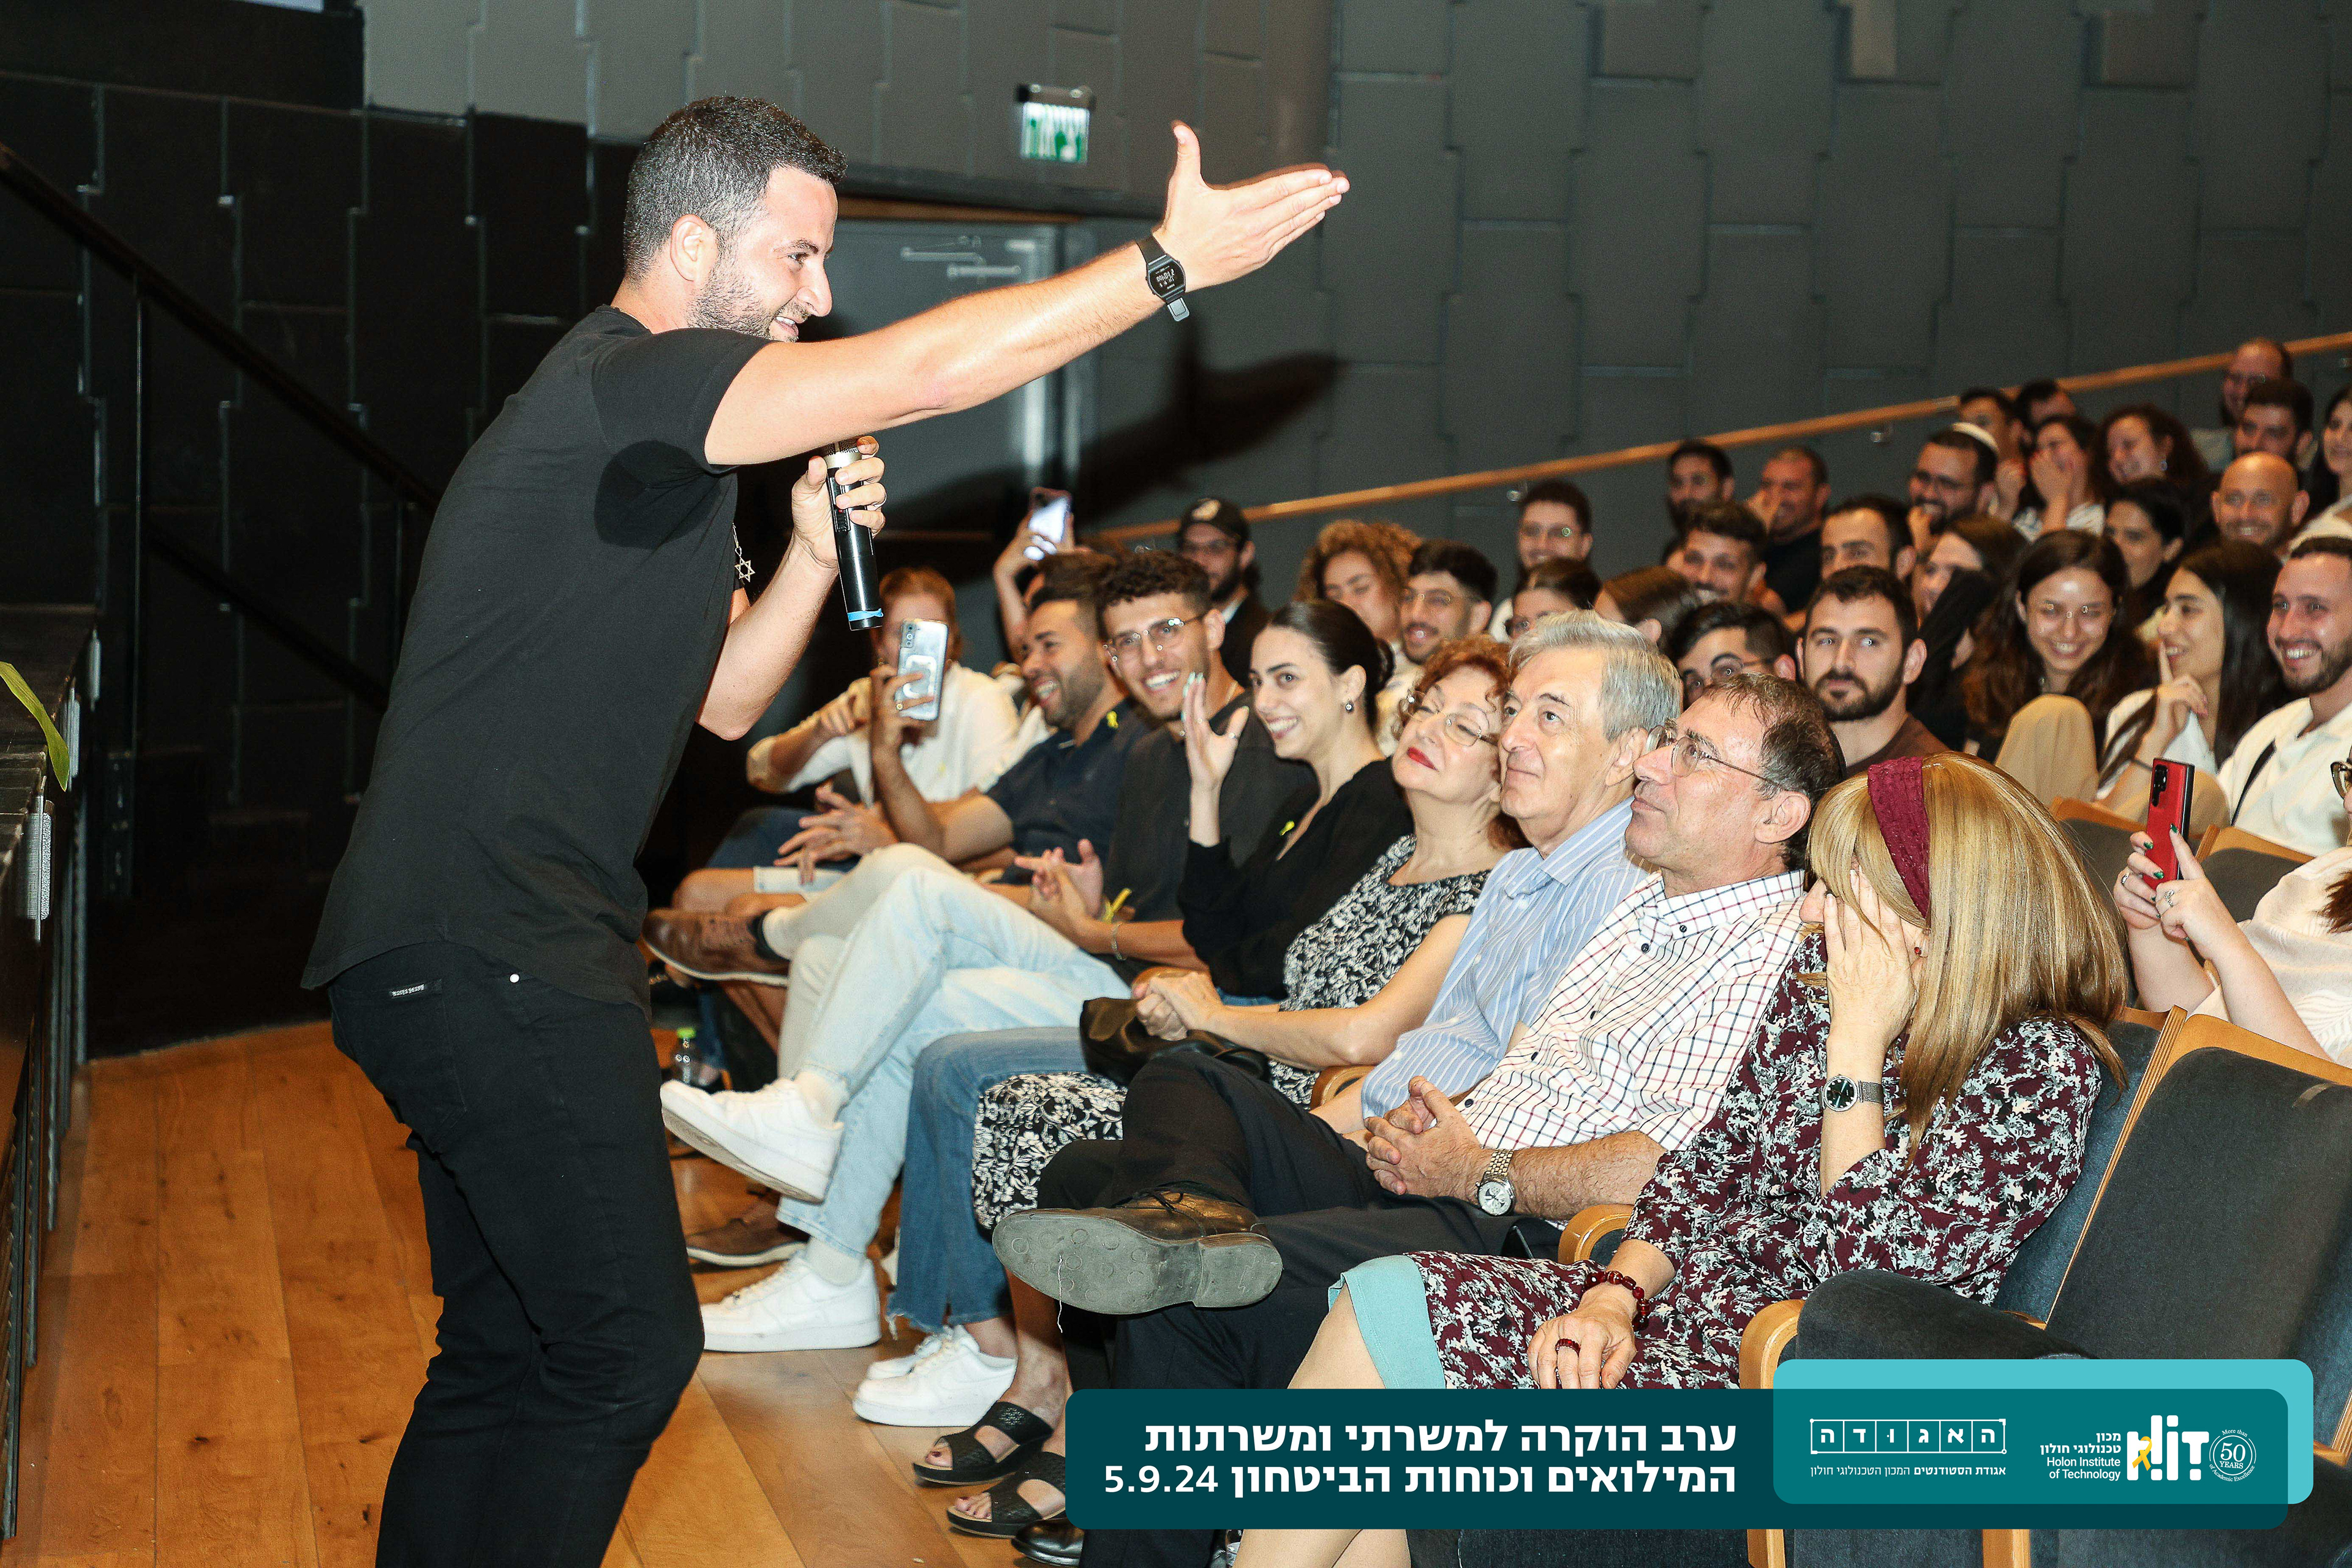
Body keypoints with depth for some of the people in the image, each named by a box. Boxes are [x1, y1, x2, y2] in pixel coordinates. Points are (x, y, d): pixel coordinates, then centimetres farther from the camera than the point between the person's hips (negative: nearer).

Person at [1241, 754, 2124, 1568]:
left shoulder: (2044, 1067, -14)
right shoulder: (1819, 975, 7)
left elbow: (1871, 1274, -21)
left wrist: (1857, 1045, -19)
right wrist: (1616, 1293, -4)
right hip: (1690, 1290, 8)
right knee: (1384, 1297, -14)